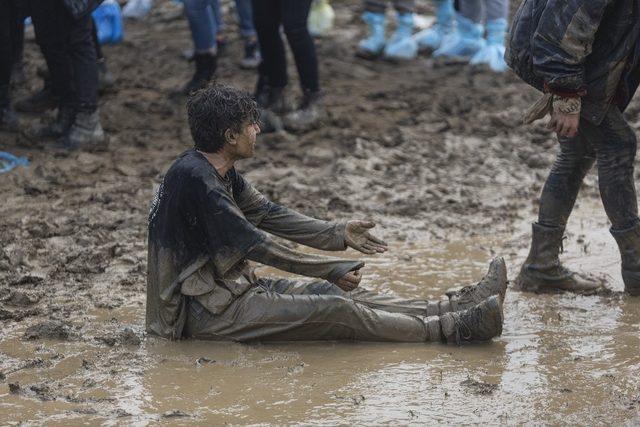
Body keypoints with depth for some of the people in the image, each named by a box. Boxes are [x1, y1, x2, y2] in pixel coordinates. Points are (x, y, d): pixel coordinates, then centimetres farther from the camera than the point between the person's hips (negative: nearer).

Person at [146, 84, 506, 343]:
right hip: (206, 311, -10)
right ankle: (454, 329, -12)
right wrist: (329, 269, -19)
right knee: (338, 311, -15)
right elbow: (251, 242, -23)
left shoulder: (222, 173, 9)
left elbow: (268, 214, 15)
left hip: (231, 288, 10)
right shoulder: (195, 178, -23)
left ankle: (453, 308, 3)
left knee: (341, 295, 2)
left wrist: (338, 233, 8)